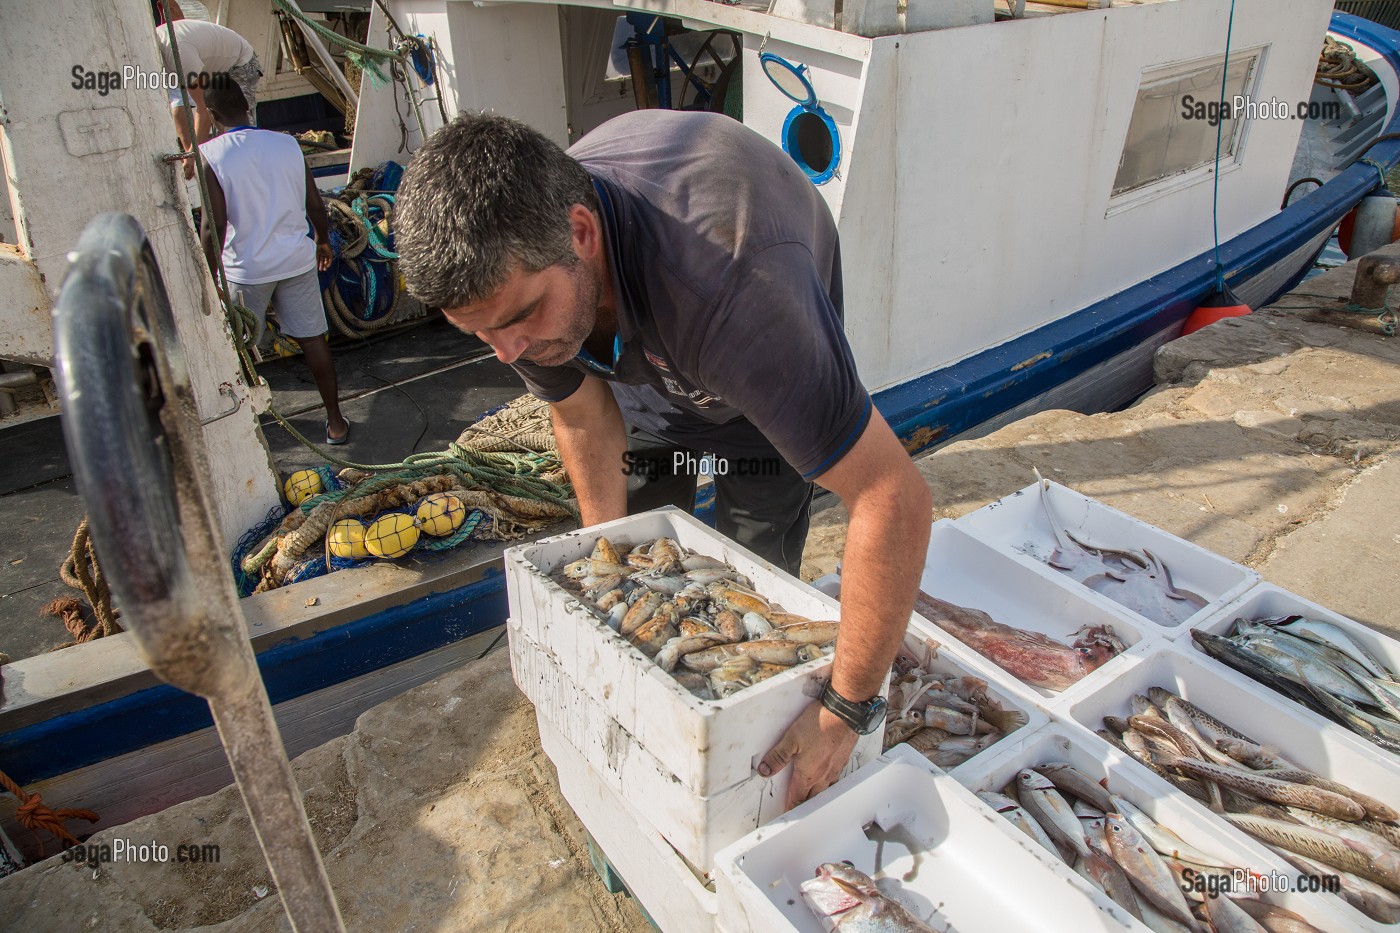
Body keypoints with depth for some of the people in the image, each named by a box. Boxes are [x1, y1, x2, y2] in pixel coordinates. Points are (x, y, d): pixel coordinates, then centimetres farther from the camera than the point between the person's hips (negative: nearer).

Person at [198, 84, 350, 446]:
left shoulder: (210, 155, -13)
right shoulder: (288, 144, -2)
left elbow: (213, 227, -16)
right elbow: (316, 205, 5)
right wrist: (323, 241, 23)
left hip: (246, 269, -3)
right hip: (297, 260, 3)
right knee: (312, 339, 10)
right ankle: (335, 420, 16)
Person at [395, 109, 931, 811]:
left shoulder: (732, 290, -51)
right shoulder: (511, 265, -31)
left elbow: (896, 501, -48)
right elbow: (584, 420, -12)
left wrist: (844, 712, -41)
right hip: (641, 358, 5)